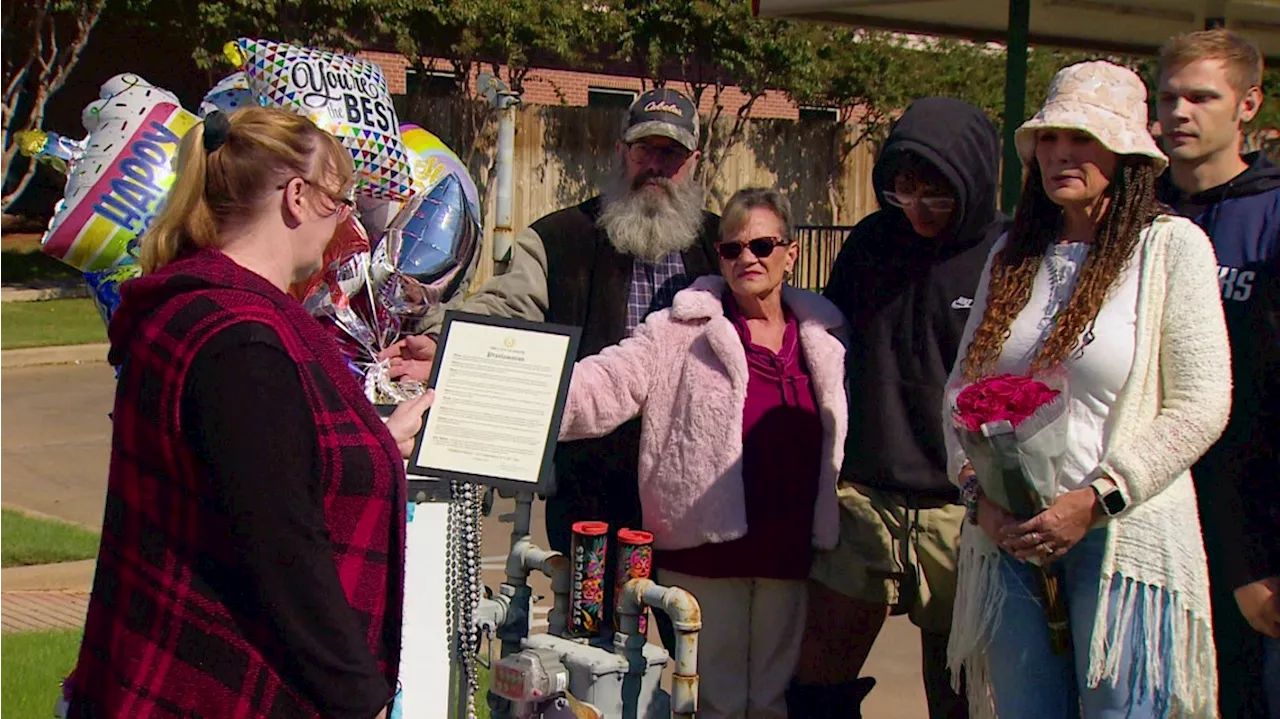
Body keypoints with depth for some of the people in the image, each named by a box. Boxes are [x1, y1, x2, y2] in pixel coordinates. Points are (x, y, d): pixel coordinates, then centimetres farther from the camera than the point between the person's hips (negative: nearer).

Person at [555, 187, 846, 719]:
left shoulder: (825, 337, 9)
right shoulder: (680, 333, -3)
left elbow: (840, 444, 15)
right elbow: (603, 386, -13)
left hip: (789, 552, 3)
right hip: (707, 550, -3)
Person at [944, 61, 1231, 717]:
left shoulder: (1172, 246, -5)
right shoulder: (1012, 253, 11)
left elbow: (1200, 408, -10)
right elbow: (961, 386, 12)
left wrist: (1092, 502, -15)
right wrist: (978, 490, -5)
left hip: (1126, 536, -4)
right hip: (1009, 538, 4)